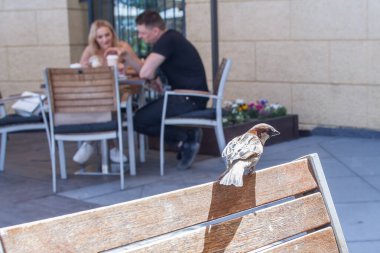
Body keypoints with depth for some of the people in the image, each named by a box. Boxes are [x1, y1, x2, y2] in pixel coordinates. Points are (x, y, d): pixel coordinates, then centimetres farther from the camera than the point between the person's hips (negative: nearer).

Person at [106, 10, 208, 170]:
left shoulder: (167, 41, -15)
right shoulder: (167, 39, 16)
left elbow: (145, 73, -21)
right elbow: (144, 69, 23)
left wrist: (153, 78, 1)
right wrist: (127, 55, 9)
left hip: (190, 98, -11)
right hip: (185, 97, 11)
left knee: (139, 121, -11)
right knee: (144, 114, 19)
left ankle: (186, 139, -4)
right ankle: (187, 136, 10)